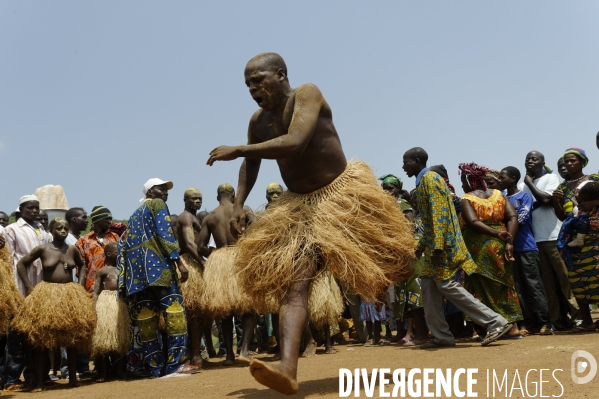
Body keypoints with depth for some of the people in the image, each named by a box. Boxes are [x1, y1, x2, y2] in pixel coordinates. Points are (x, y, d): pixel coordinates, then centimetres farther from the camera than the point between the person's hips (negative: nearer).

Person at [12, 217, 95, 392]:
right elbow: (21, 264, 4)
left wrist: (80, 284, 9)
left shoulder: (72, 249, 4)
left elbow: (82, 265, 21)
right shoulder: (42, 249, -4)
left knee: (72, 338, 7)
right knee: (40, 339, -2)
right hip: (46, 295, -3)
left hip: (71, 295, 3)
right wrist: (28, 287, -1)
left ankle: (73, 378, 18)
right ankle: (39, 382, 6)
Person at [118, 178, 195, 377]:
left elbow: (123, 245, 23)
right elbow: (164, 233, -9)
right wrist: (179, 261, -14)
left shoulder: (135, 214, 29)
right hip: (158, 265, -8)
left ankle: (155, 366, 6)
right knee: (174, 312, -8)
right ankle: (175, 363, -12)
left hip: (137, 272, 8)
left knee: (146, 319, 4)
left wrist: (124, 281, 19)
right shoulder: (158, 204, 7)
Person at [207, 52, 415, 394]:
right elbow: (251, 165, 16)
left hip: (342, 193, -4)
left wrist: (237, 150, -30)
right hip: (299, 205, 4)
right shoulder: (258, 121, 1)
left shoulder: (307, 95, -17)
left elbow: (295, 143, -34)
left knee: (373, 273, 12)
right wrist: (239, 204, 1)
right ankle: (288, 369, -15)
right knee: (292, 285, -12)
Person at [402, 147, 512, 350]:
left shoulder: (430, 178, -10)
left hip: (443, 244, -10)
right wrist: (422, 245, 25)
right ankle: (441, 336, 9)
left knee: (447, 285, -11)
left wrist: (437, 246, -26)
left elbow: (440, 213, -20)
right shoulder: (422, 182, 19)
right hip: (435, 245, 10)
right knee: (428, 285, 7)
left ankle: (496, 323, -7)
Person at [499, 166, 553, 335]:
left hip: (526, 247, -5)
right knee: (518, 287, 4)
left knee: (534, 284, -7)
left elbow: (520, 219, -11)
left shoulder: (525, 196, 0)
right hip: (510, 248, 5)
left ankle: (544, 322, -6)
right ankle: (527, 322, 8)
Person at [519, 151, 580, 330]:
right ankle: (557, 320, 9)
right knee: (548, 281, 5)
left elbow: (546, 199, -14)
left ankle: (577, 315, 2)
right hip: (534, 239, 4)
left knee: (565, 277, -4)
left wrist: (530, 183, -3)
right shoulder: (522, 185, 13)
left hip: (554, 236, -4)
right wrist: (537, 203, -10)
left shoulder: (551, 178, 2)